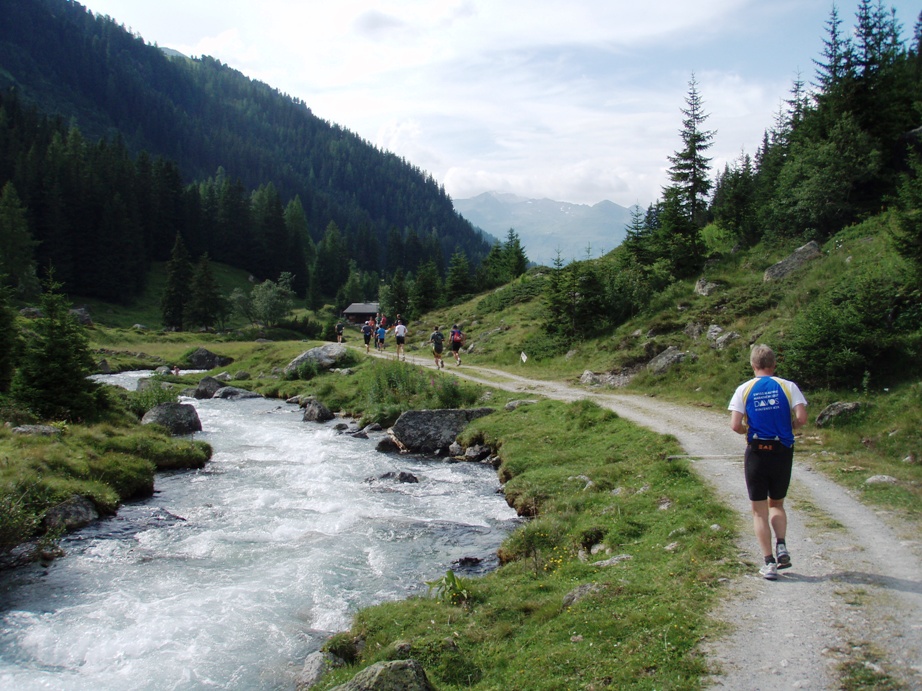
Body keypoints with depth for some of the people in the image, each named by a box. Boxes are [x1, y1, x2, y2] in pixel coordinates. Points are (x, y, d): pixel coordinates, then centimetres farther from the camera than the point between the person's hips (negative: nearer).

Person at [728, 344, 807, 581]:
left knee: (759, 510, 7)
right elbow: (801, 418, -11)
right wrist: (787, 427, 9)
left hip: (756, 453, -2)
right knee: (777, 504, 21)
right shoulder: (788, 386, -1)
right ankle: (781, 546, 1)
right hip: (782, 452, 2)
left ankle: (769, 563, 4)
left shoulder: (744, 389, -3)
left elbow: (735, 425, -12)